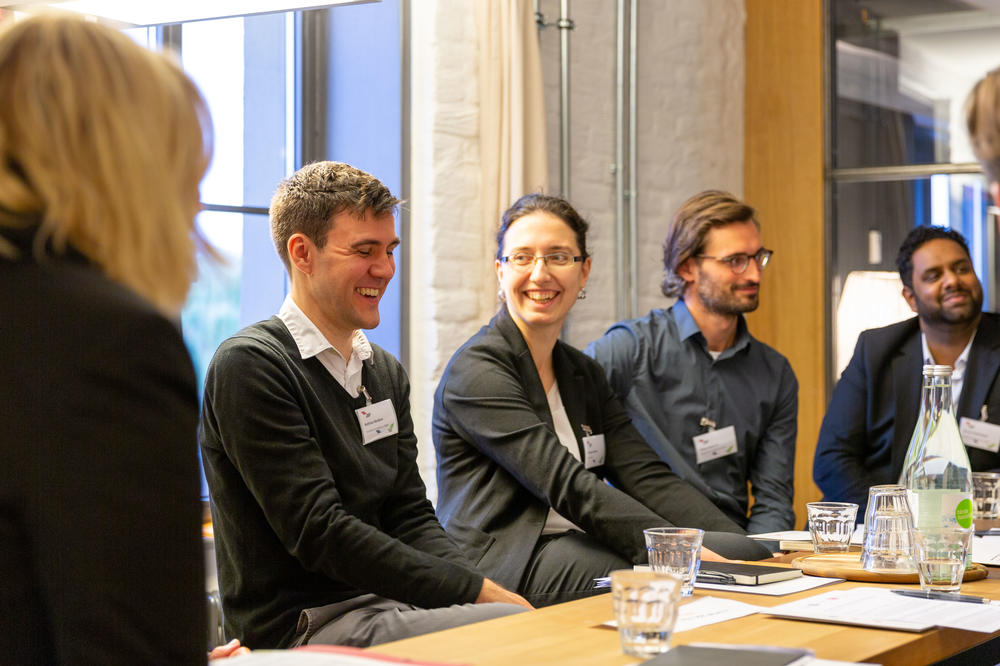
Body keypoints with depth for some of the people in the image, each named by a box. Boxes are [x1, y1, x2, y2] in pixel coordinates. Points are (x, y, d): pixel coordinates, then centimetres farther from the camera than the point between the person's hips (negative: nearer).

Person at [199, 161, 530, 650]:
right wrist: (475, 592, -18)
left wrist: (484, 587, -10)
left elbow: (411, 518, 11)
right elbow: (319, 532, -16)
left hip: (385, 608, 8)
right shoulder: (250, 366, -10)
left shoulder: (386, 372, 17)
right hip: (301, 627, -7)